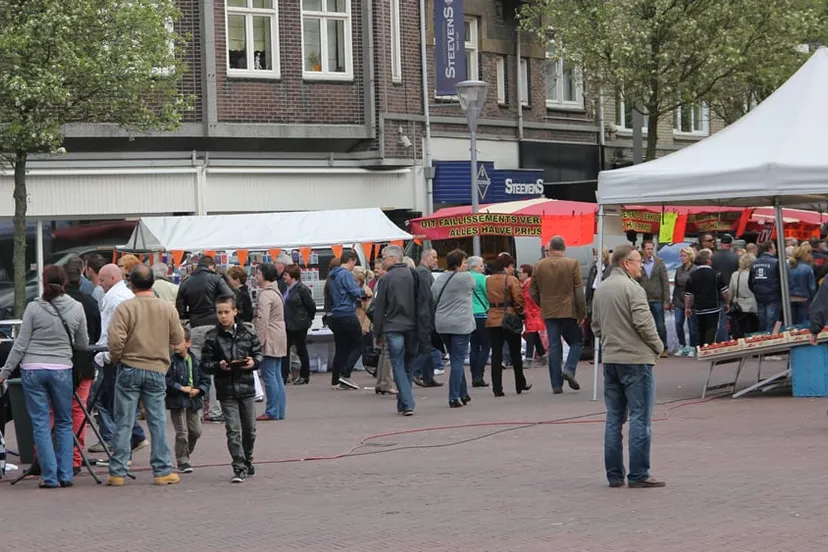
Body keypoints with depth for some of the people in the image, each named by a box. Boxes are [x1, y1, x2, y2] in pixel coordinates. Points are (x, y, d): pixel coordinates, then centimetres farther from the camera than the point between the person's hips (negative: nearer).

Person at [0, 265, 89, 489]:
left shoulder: (34, 308, -6)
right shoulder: (76, 308, 0)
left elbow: (20, 344, -3)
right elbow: (83, 344, 10)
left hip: (32, 370, -1)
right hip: (61, 370, 1)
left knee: (41, 424, 3)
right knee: (64, 423, 13)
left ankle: (50, 476, 0)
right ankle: (65, 475, 9)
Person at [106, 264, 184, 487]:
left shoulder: (125, 308, -10)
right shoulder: (168, 309, -1)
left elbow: (115, 340, -16)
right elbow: (179, 341, 4)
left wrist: (116, 360, 3)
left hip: (129, 370, -2)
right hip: (157, 370, 2)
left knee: (124, 423, 3)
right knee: (158, 422, 8)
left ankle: (117, 472, 5)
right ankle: (162, 471, 8)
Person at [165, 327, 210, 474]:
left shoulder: (195, 361, 4)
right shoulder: (171, 360, -11)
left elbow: (205, 379, 10)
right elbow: (166, 381, -16)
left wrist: (198, 390, -9)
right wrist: (181, 388, -18)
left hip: (193, 401, 5)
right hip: (177, 402, -5)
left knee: (196, 431, 11)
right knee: (182, 433, -4)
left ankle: (186, 453, 34)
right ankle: (182, 461, 6)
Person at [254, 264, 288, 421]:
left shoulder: (266, 295, -15)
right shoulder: (276, 291, 17)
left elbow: (262, 321, -20)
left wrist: (259, 342, -18)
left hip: (270, 339, -10)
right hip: (279, 338, 10)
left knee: (269, 376, -7)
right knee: (277, 376, 11)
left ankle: (272, 412, -7)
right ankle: (280, 411, 13)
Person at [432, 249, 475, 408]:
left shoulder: (438, 281, 8)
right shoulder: (466, 278, -11)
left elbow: (432, 301, 9)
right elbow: (473, 287, 8)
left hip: (442, 325, 7)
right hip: (460, 324, -6)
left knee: (456, 360, 18)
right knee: (458, 361, -3)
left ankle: (463, 394, 26)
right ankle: (454, 397, -8)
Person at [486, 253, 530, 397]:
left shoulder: (489, 281, 7)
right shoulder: (511, 280, -10)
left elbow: (489, 299, 12)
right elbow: (519, 299, -11)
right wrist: (521, 313, 2)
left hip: (492, 320, 4)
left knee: (496, 355, 2)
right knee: (515, 354, 12)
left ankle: (497, 388, -3)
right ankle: (520, 385, 22)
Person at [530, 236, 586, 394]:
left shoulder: (538, 266, 2)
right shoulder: (572, 264, -7)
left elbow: (533, 292, 8)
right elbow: (579, 291, -8)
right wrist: (582, 311, -2)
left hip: (549, 312, 3)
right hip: (569, 311, -3)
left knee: (554, 346, 6)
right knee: (577, 341, 13)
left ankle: (556, 384, 4)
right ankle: (570, 369, -11)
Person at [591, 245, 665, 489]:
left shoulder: (600, 289, 12)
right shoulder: (632, 288, -13)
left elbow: (596, 326, 17)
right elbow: (643, 322, -18)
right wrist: (658, 345, -4)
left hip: (610, 359, 8)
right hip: (636, 359, -8)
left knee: (614, 418, 11)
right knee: (640, 418, -3)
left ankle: (614, 475, 12)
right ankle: (638, 475, -4)